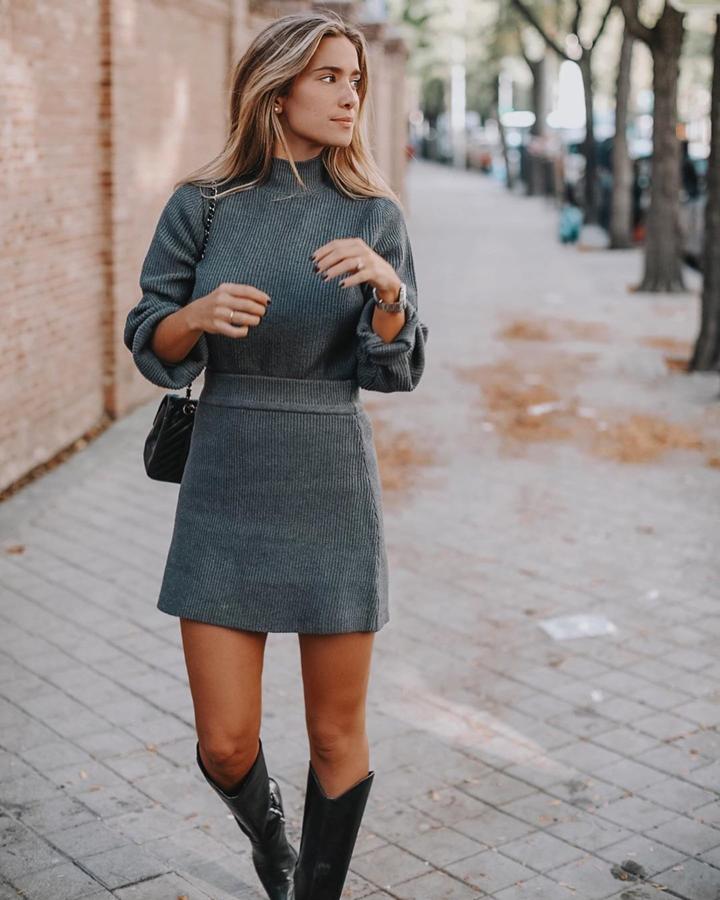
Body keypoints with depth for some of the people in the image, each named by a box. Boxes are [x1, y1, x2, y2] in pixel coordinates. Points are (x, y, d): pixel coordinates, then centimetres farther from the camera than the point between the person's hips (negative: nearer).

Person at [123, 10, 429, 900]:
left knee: (337, 736, 7)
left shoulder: (374, 217, 0)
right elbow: (150, 342, 4)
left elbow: (396, 370, -3)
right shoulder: (202, 205, -1)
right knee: (225, 747, 3)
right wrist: (200, 314, -17)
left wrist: (387, 288, -22)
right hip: (225, 489, 0)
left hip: (333, 489, 0)